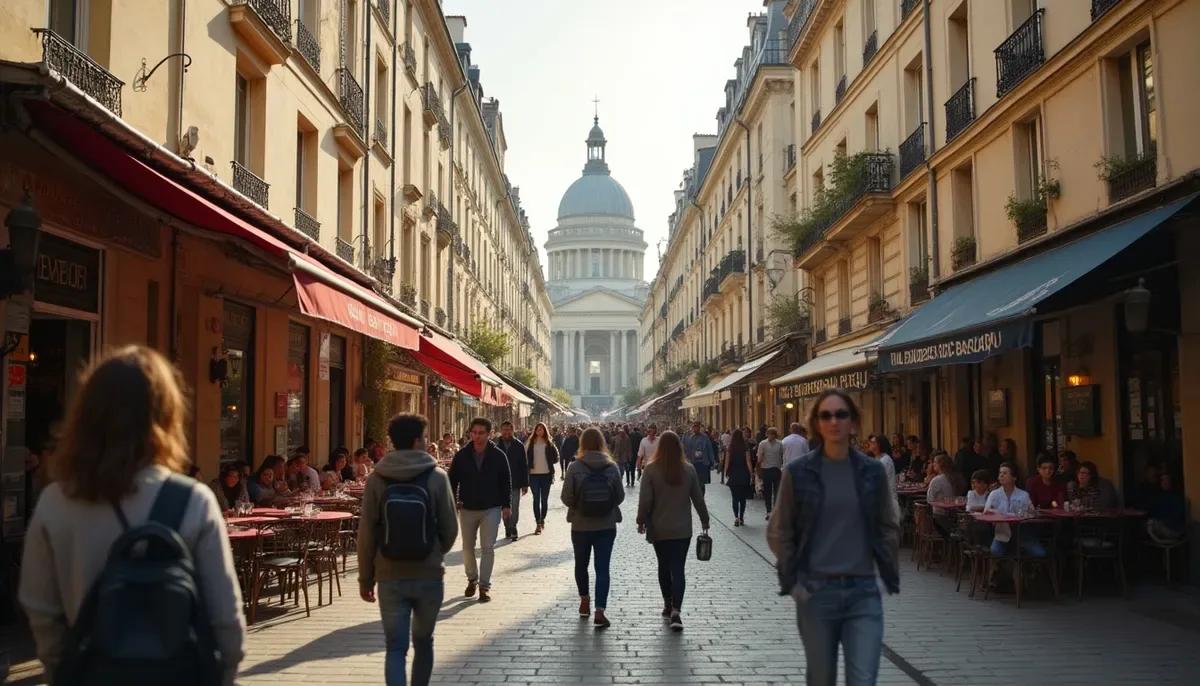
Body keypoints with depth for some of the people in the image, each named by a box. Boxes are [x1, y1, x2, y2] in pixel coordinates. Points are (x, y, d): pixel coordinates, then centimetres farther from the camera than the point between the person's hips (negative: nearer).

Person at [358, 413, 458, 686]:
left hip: (390, 578, 0)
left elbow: (366, 534, -3)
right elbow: (450, 528, -1)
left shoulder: (377, 480, -4)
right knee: (423, 642, 18)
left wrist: (366, 579, 8)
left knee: (396, 648, 3)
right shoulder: (437, 477, -7)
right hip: (429, 575, 0)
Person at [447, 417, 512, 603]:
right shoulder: (462, 455, -3)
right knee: (467, 547, 11)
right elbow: (453, 480, 3)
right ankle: (472, 579, 31)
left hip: (491, 508, -2)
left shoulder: (498, 455, -5)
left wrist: (505, 505, -2)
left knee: (488, 547, -3)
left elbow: (506, 482, 1)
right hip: (467, 508, 2)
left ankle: (485, 585, 4)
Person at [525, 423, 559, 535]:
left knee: (544, 499, 9)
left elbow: (556, 457, 6)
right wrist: (528, 467, -4)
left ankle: (542, 519, 28)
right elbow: (525, 457, 5)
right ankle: (538, 524, -3)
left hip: (546, 474, 1)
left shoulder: (549, 443, 1)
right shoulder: (530, 443, 2)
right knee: (536, 499, -4)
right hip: (534, 474, -1)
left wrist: (549, 463, -3)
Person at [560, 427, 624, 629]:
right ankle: (600, 612, -5)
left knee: (581, 564, 21)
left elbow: (566, 498, -12)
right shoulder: (612, 467, -6)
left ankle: (585, 601, 34)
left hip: (581, 526, 0)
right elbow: (620, 496, -2)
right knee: (602, 568, 2)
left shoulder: (574, 468, -12)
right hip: (606, 526, 0)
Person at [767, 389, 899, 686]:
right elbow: (779, 532, 1)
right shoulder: (798, 472, -4)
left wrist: (889, 576, 3)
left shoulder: (872, 471, 1)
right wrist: (792, 582, -5)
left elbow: (888, 528, 10)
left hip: (864, 592, 1)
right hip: (815, 591, -1)